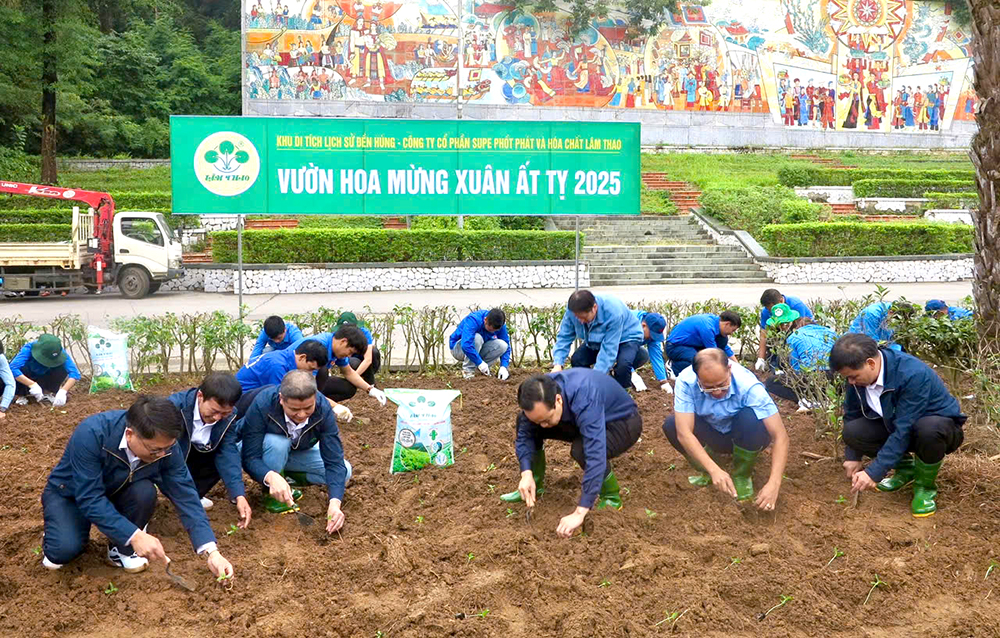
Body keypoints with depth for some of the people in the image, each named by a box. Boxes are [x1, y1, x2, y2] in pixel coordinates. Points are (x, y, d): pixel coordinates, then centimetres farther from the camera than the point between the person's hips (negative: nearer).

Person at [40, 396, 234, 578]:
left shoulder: (165, 445, -25)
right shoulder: (90, 435, -37)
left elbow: (185, 496, -22)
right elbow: (89, 498, -36)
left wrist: (211, 552, -31)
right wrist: (134, 536, -43)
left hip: (116, 492, 3)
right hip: (70, 494, -3)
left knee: (145, 492, -29)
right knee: (64, 550, -29)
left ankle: (120, 548, -2)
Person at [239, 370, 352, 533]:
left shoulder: (323, 410, -29)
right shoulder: (262, 405, -36)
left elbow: (334, 462, -30)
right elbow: (250, 457, -35)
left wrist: (335, 503, -45)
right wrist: (271, 477, -56)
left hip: (296, 453, 3)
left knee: (344, 472, -15)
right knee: (278, 443, -36)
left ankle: (287, 477, 4)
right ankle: (272, 495, -13)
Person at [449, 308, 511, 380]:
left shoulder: (499, 325, -14)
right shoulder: (473, 320, -32)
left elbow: (507, 346, -9)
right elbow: (465, 345, -42)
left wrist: (503, 366, -23)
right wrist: (480, 362, -42)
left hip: (477, 349, 5)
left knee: (503, 345, -20)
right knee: (477, 338, -36)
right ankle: (468, 371, -23)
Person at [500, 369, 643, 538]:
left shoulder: (585, 401, -41)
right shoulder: (538, 396, -22)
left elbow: (595, 457, -48)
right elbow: (524, 435, -12)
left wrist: (579, 514, -51)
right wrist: (526, 474, -29)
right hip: (583, 421, 6)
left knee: (582, 449, -37)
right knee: (523, 422, -7)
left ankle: (612, 498, -10)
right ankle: (535, 485, 7)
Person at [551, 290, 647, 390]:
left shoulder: (613, 313, -40)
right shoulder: (572, 311, -25)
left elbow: (609, 350, -40)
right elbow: (564, 337, -18)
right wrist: (557, 364, -33)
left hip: (626, 337, -5)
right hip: (597, 340, 5)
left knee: (623, 364, -34)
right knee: (577, 359, -17)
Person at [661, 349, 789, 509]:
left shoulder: (749, 386, -33)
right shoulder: (686, 381, -29)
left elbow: (780, 436, -33)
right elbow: (684, 433, -35)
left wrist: (773, 484, -44)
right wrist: (714, 470, -47)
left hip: (745, 435, -2)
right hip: (712, 435, 2)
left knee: (750, 417, -35)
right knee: (671, 425, -25)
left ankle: (742, 475, -10)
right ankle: (705, 469, 1)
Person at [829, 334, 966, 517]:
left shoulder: (912, 375, -35)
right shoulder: (859, 373, -14)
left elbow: (904, 430, -35)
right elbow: (851, 413, 3)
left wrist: (874, 473, -35)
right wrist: (852, 457, 1)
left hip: (941, 426, -6)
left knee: (929, 428, -41)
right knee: (853, 431, -19)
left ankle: (925, 486, -12)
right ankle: (905, 467, 6)